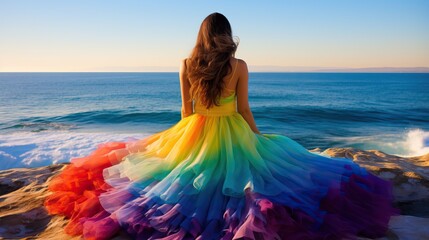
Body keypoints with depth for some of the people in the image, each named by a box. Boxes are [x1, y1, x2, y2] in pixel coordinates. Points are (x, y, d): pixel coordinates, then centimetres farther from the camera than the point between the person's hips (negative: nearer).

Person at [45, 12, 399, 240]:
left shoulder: (187, 65, -3)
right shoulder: (239, 66, -9)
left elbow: (186, 109, 3)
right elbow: (244, 109, -5)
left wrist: (184, 138, 18)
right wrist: (257, 137, 9)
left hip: (194, 134, 3)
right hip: (231, 135, -2)